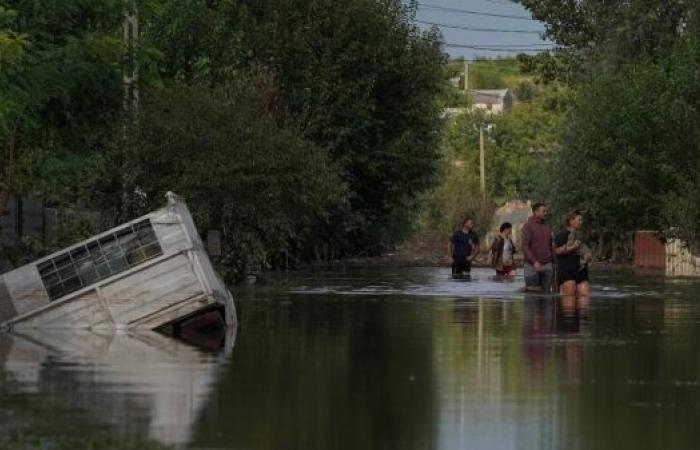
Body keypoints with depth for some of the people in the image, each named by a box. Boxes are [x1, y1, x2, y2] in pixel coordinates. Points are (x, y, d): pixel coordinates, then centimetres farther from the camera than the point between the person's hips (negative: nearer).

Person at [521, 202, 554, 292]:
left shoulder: (546, 226, 15)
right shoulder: (528, 226, -4)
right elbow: (525, 246, -12)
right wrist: (534, 262, -22)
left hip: (547, 265, 6)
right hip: (532, 266, -6)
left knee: (546, 291, 3)